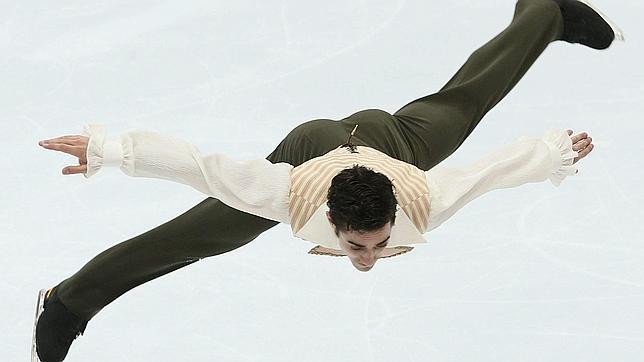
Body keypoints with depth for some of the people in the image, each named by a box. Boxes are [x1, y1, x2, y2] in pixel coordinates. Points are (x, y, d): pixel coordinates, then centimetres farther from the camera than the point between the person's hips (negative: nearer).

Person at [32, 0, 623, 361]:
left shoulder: (426, 203, -43)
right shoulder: (291, 194, -46)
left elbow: (501, 163, -28)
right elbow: (197, 165, -42)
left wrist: (562, 153, -10)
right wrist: (105, 150, -38)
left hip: (394, 136, 2)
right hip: (307, 146, -2)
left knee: (465, 100, 27)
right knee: (191, 237, -5)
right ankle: (69, 302, 12)